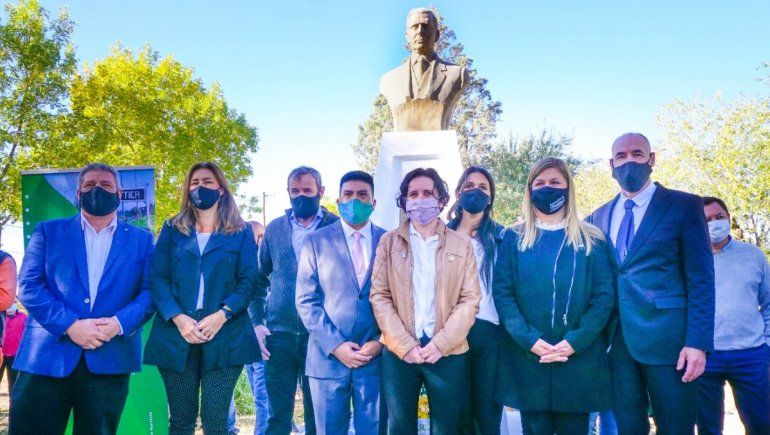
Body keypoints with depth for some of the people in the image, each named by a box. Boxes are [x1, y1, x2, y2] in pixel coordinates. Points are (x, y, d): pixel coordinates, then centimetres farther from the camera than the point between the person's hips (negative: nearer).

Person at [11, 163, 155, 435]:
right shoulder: (48, 231, 11)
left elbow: (150, 291, 3)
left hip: (109, 360, 1)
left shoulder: (141, 240, 12)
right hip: (47, 356, 0)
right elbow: (29, 286, 0)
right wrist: (70, 325, -13)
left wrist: (118, 324, -15)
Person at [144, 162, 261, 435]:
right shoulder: (171, 230, 12)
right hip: (177, 335, 2)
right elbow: (157, 279, 3)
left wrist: (221, 315, -15)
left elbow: (248, 281, 0)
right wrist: (178, 318, -13)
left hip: (225, 337, -1)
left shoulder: (241, 233, 9)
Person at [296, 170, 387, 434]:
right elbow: (306, 300, -1)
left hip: (376, 356, 1)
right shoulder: (316, 241, 4)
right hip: (328, 357, 0)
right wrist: (335, 345, -10)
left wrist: (381, 342, -8)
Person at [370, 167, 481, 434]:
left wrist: (441, 344, -12)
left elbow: (470, 299, 0)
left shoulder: (461, 244, 7)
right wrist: (405, 345, -10)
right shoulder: (388, 242, 7)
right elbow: (379, 296, 0)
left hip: (448, 352, 0)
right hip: (398, 352, 0)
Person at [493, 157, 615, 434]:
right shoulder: (513, 239, 7)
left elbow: (604, 296, -1)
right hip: (527, 357, 0)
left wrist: (574, 341, -13)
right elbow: (502, 293, -1)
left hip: (578, 357, 0)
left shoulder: (591, 240, 7)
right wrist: (530, 340, -14)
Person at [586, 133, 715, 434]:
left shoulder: (685, 206, 1)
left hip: (667, 338, -4)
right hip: (615, 340, 4)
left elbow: (701, 279, -5)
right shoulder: (599, 216, 13)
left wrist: (698, 342, -13)